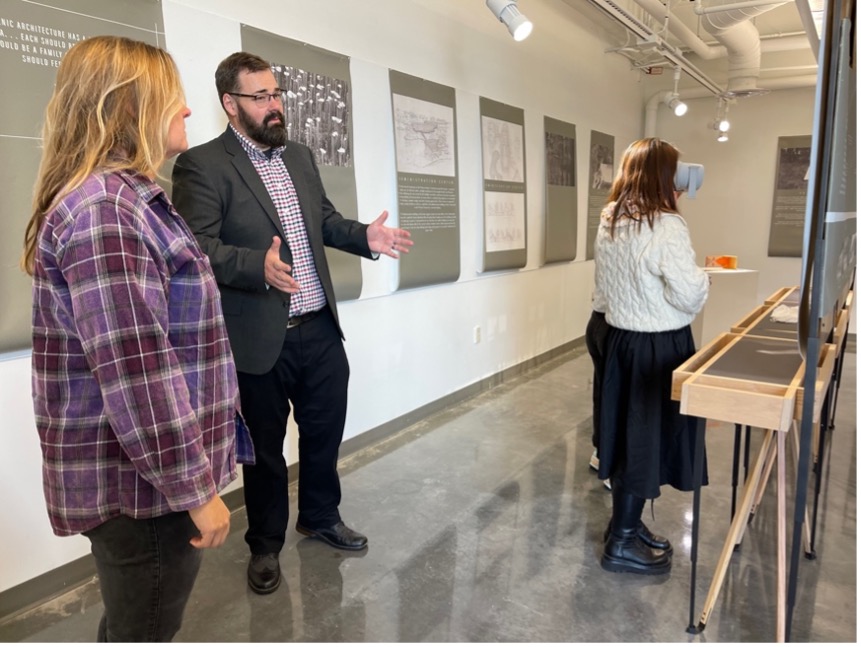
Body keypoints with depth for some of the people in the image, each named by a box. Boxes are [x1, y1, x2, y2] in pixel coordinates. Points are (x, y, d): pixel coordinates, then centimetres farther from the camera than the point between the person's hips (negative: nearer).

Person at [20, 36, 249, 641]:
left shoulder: (126, 197, 11)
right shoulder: (104, 208, -21)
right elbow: (136, 372, -26)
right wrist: (195, 487, -20)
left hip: (142, 471, 10)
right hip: (142, 479, -9)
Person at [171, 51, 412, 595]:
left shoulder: (301, 156, 12)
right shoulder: (201, 165, -10)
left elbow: (326, 219, 18)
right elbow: (198, 246, -18)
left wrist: (366, 237, -1)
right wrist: (258, 265, -35)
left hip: (320, 329, 6)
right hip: (262, 338, -6)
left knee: (325, 431, 19)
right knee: (266, 447, 12)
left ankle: (321, 517, 44)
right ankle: (266, 545, 35)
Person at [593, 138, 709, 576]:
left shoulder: (609, 223, 5)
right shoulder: (666, 227, -19)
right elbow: (689, 295, -18)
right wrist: (703, 278, 1)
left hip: (621, 338, 8)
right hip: (659, 345, -7)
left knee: (627, 433, 16)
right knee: (648, 437, 3)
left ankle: (626, 524, 31)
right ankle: (622, 544, 15)